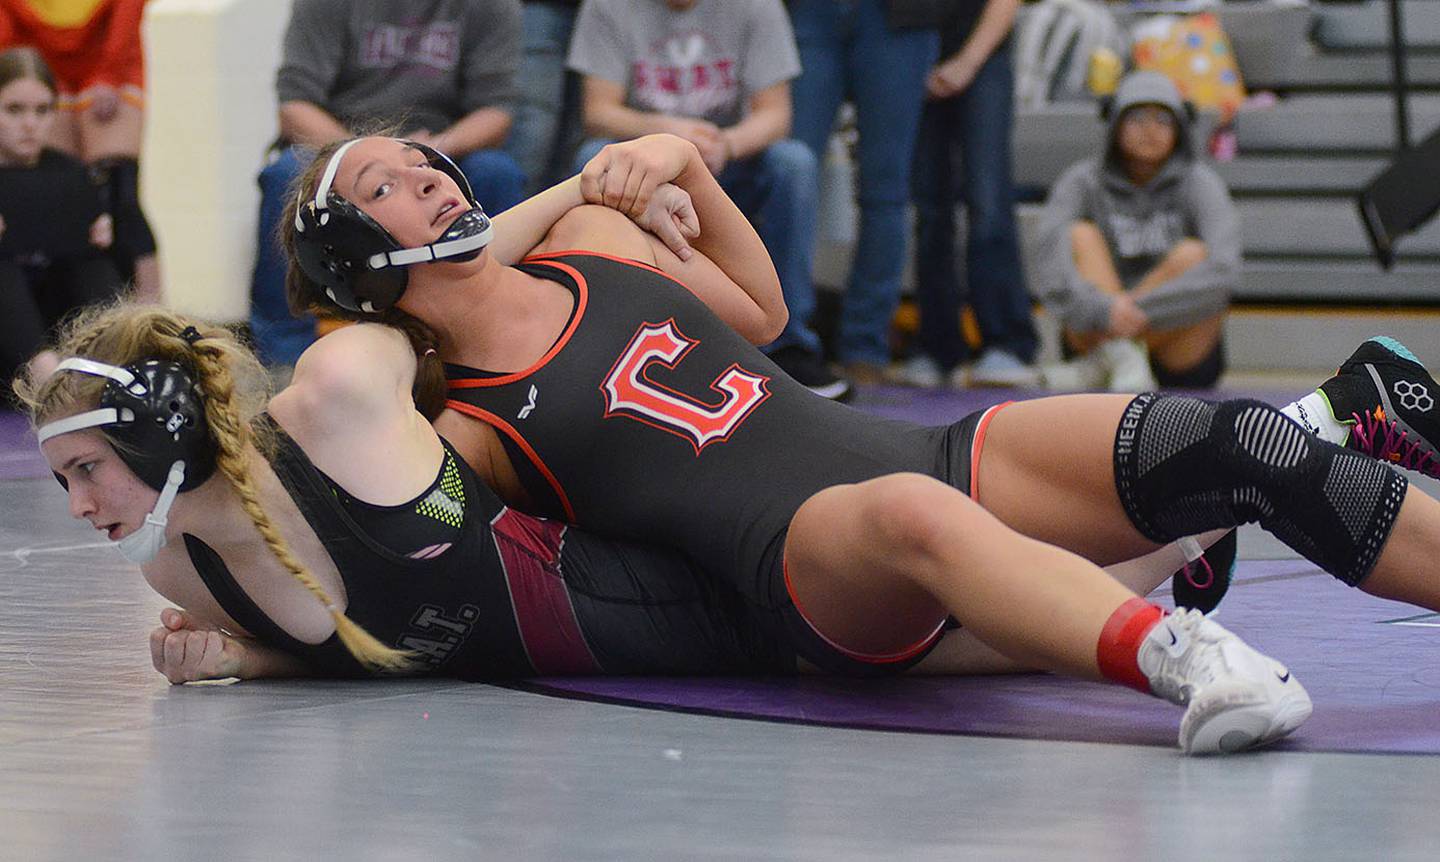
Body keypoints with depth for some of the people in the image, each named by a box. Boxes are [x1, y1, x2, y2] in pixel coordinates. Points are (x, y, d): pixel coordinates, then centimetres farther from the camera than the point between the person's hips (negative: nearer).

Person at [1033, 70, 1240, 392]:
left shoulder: (1198, 182, -4)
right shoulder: (1083, 181, -1)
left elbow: (1223, 269, -21)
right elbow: (1051, 262, -18)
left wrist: (1141, 308, -30)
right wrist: (1100, 309, -36)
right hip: (1095, 337, 1)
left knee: (1191, 255, -24)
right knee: (1080, 234, -16)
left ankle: (1098, 366, -25)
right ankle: (1121, 360, -35)